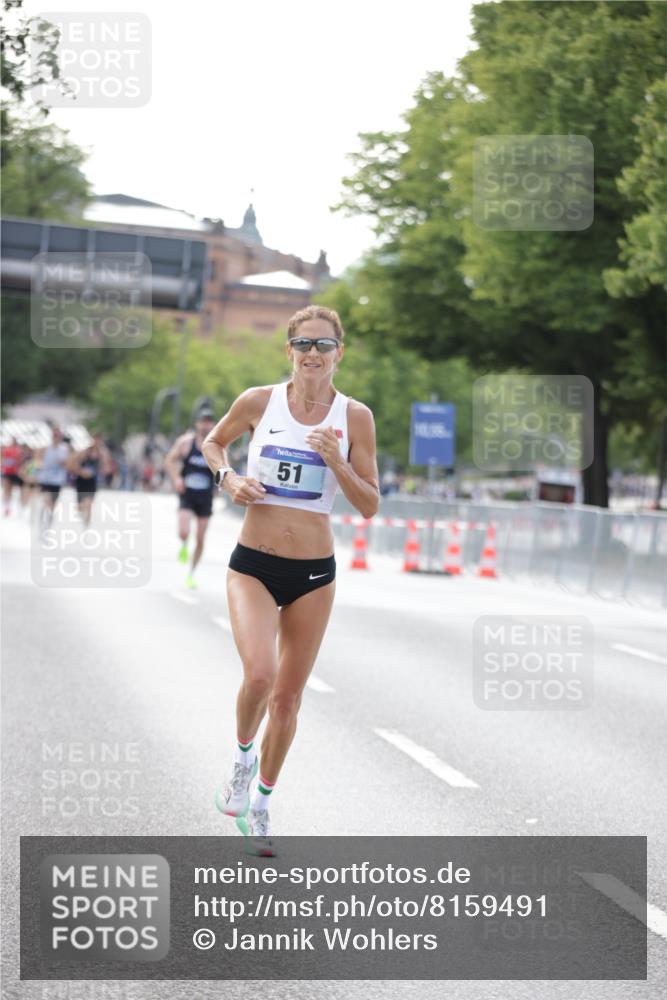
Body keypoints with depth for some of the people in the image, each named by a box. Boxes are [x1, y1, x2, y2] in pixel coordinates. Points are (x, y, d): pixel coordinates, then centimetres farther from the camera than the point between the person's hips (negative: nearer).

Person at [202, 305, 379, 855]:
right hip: (253, 565, -1)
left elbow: (370, 506, -1)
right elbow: (213, 442, 17)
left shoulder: (355, 416, -2)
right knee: (260, 674, -24)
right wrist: (229, 477, -3)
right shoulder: (258, 402, -3)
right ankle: (243, 753, 8)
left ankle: (260, 802, 30)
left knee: (288, 696, 10)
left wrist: (337, 462, -17)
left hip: (314, 572, 1)